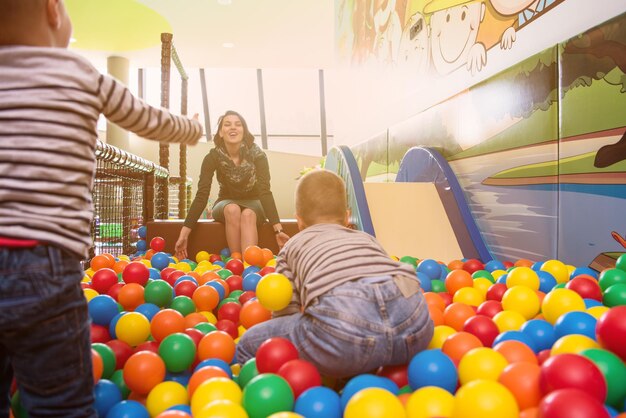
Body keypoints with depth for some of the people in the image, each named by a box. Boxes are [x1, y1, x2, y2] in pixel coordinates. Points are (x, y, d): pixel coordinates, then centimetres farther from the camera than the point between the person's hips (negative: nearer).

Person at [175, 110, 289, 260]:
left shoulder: (257, 155, -21)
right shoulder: (213, 157, -18)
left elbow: (265, 191, -30)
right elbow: (202, 195, -22)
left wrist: (278, 230, -42)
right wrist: (184, 234, -30)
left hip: (253, 204, -1)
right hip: (226, 203, 1)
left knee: (248, 214, -35)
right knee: (232, 209, -34)